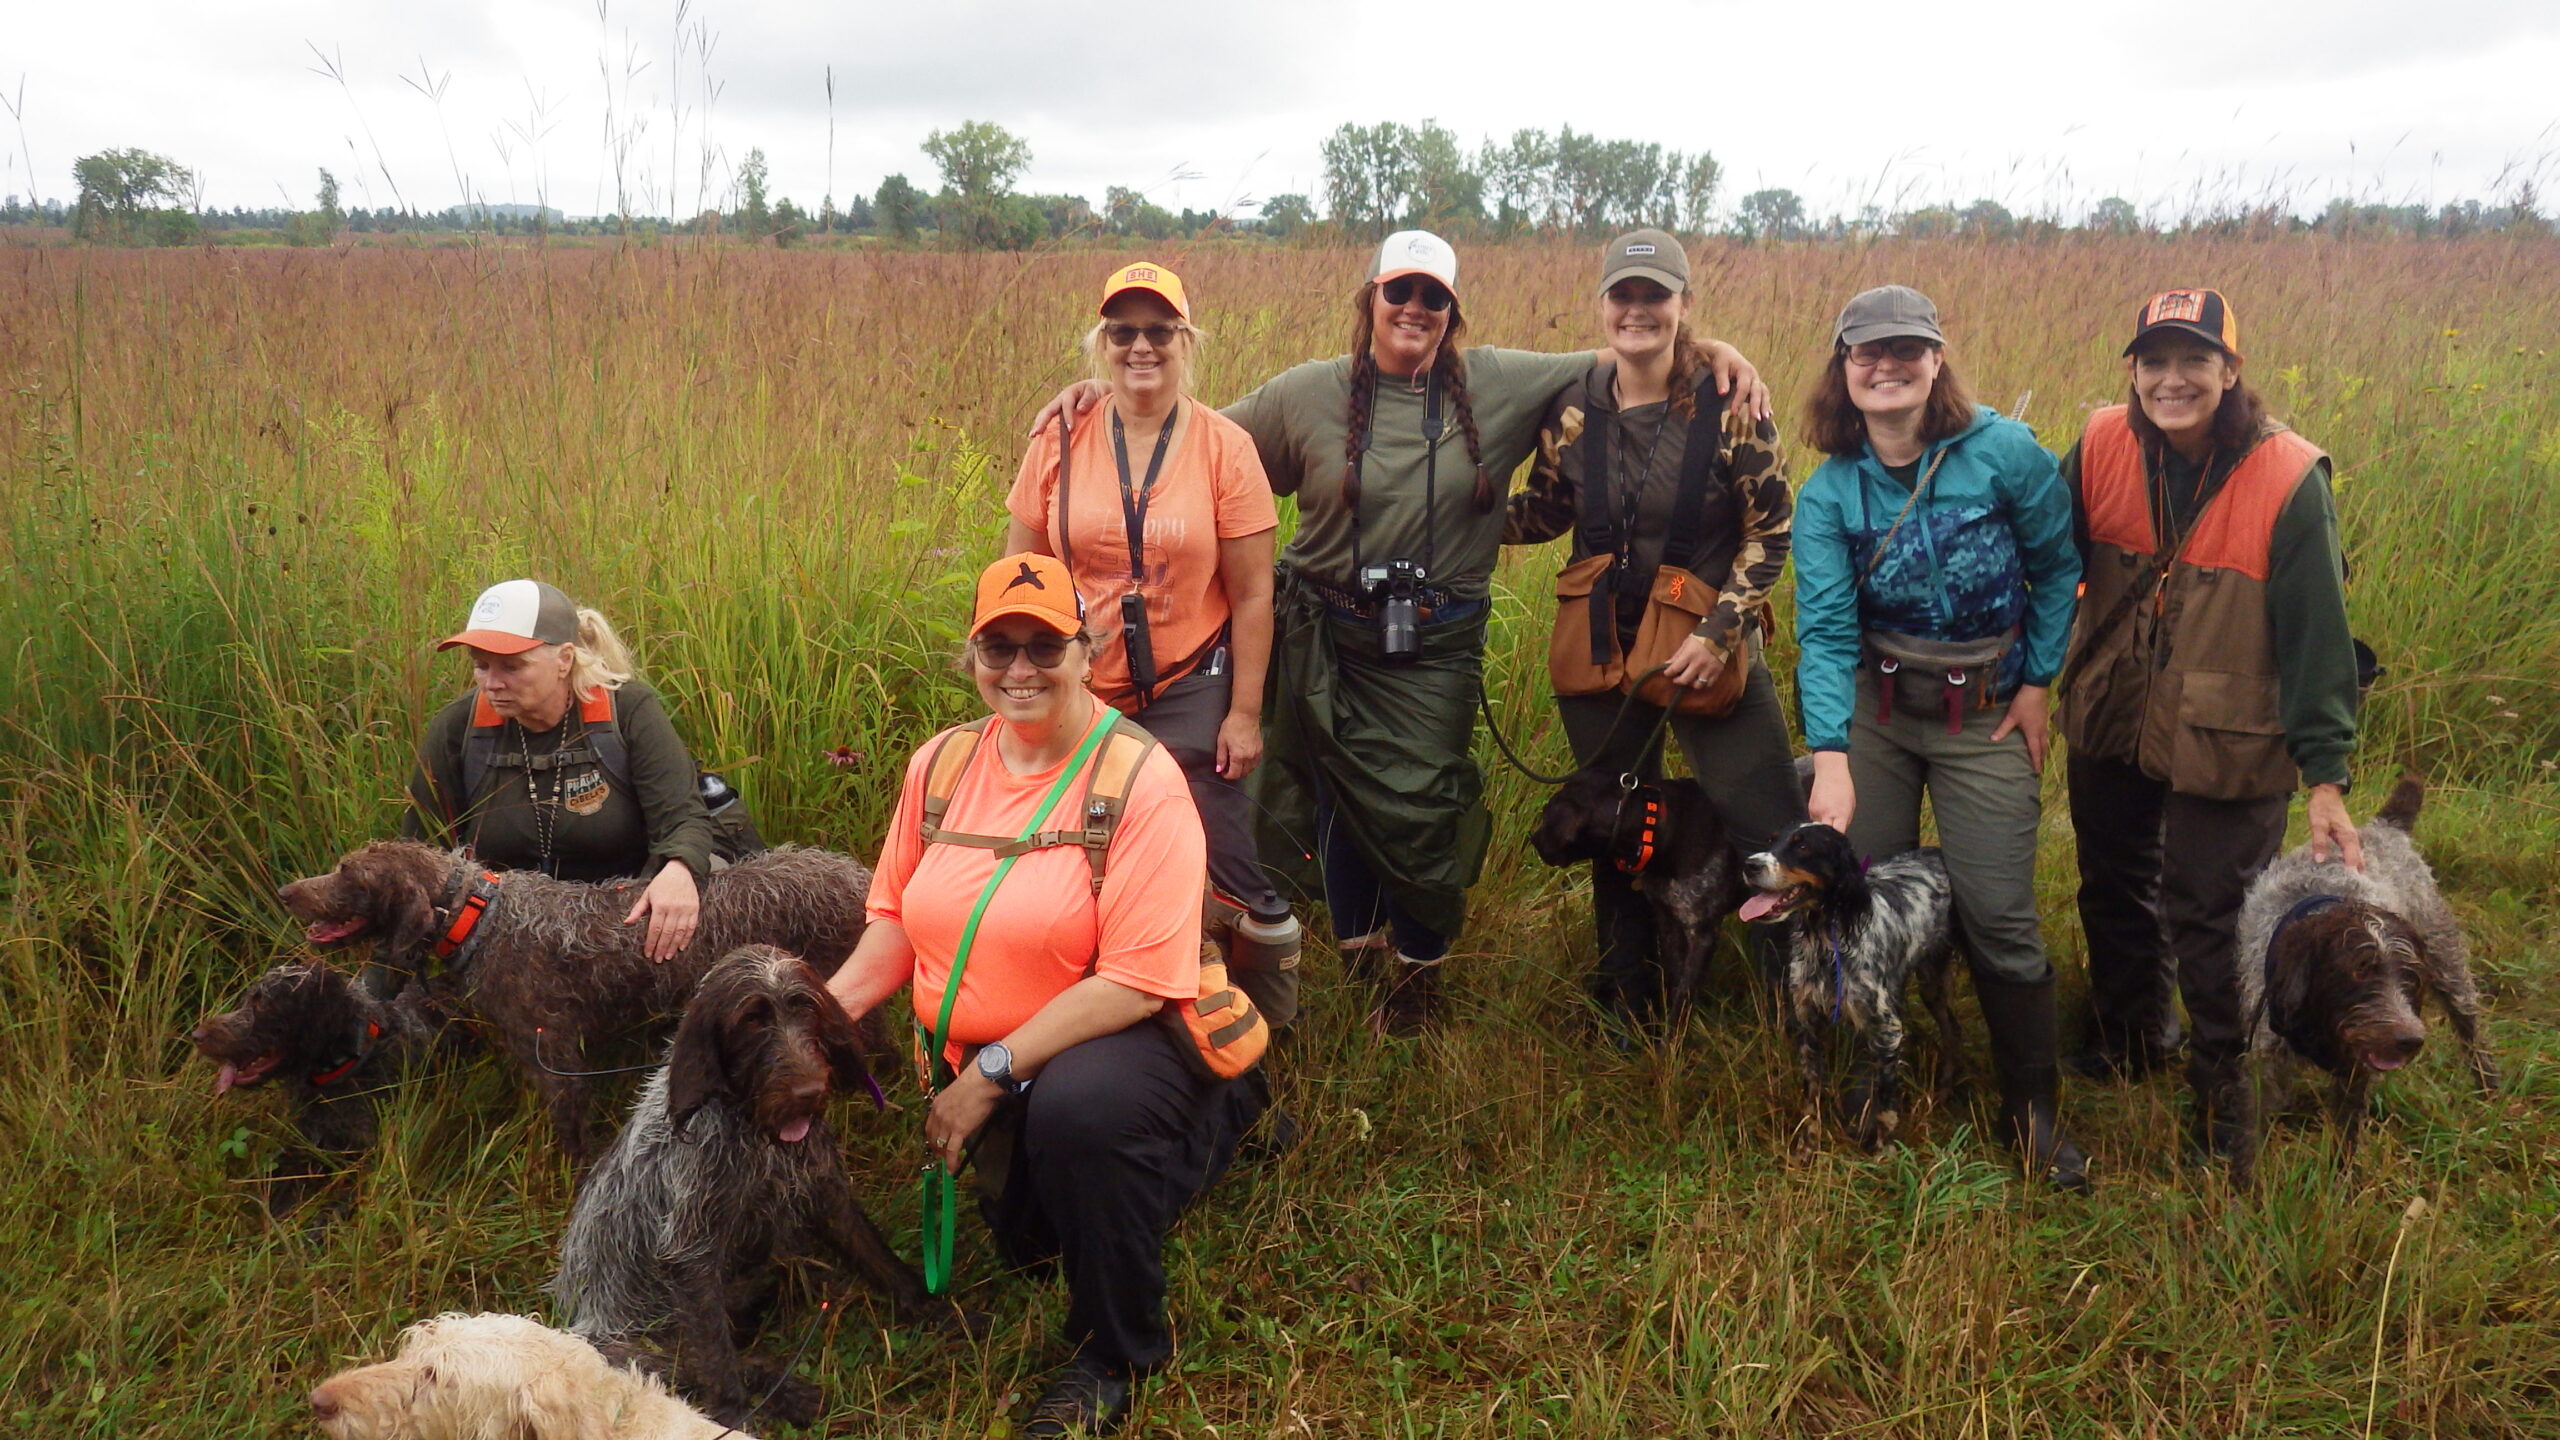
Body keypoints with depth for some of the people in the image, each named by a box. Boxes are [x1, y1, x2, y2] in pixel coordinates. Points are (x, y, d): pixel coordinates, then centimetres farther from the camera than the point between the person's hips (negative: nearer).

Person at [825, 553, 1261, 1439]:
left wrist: (994, 1070, -25)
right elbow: (899, 918, 5)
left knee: (1076, 1106, -39)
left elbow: (1137, 981, -26)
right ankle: (1200, 1127, 42)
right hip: (987, 1073, 7)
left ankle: (1117, 1354, -13)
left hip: (1119, 1043, -7)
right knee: (1023, 1240, 20)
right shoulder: (941, 764, -2)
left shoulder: (1141, 783, -21)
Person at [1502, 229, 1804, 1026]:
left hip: (1705, 652, -3)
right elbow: (1545, 512, 11)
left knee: (1777, 840, -5)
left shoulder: (1727, 404, -10)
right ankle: (1628, 1014, 35)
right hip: (1601, 652, 3)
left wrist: (1718, 631, -15)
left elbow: (1770, 531, -6)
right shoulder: (1573, 407, -2)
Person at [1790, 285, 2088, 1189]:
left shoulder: (2003, 452, -12)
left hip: (1985, 717, -2)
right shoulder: (1827, 493, -7)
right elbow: (1824, 628, -16)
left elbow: (2058, 565, 2)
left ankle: (2034, 1108, 16)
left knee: (1997, 915, -5)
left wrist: (2037, 683, 0)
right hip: (1872, 712, 2)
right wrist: (1830, 757, -28)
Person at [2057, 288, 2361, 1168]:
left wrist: (2326, 775, -15)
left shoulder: (2287, 478, -18)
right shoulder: (2103, 448, -9)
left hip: (2226, 744, -4)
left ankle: (2222, 1078, 32)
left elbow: (2317, 636, -15)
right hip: (2110, 725, 4)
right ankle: (2129, 1033, 47)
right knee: (2114, 890, 22)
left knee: (2211, 914, 6)